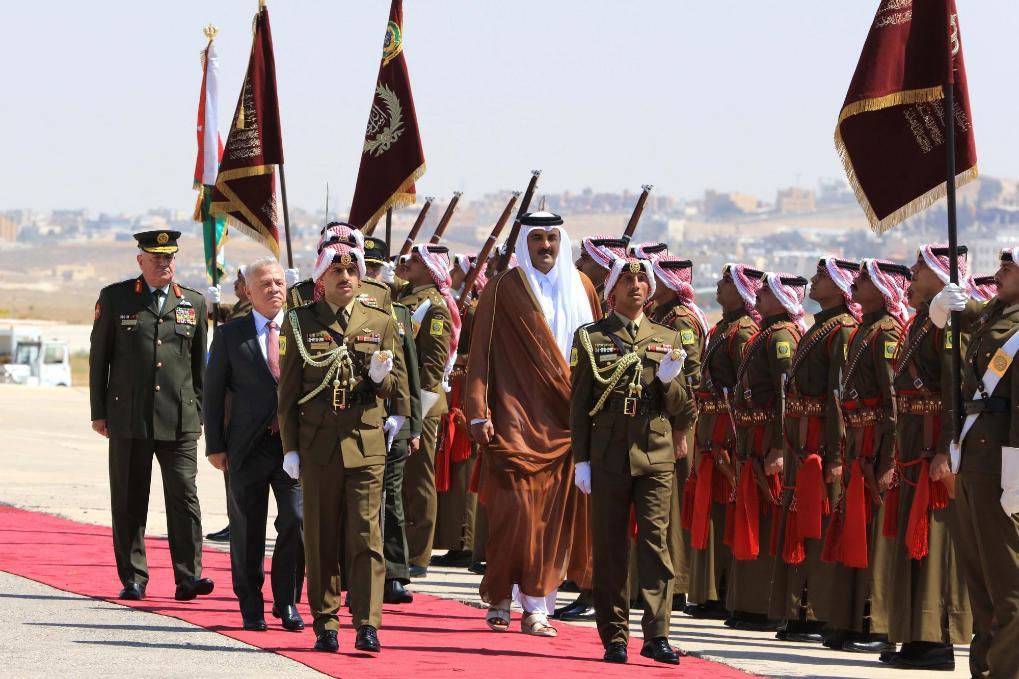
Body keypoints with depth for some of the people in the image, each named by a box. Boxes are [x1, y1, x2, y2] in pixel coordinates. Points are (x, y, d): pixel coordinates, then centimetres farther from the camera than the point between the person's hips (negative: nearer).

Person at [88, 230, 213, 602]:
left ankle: (188, 576, -6)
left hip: (179, 419, 1)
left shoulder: (194, 303, 11)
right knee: (129, 500, 3)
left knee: (184, 495, -7)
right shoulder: (115, 298, 5)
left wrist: (199, 414, 11)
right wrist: (99, 412, 3)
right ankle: (133, 579, 9)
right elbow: (98, 357, 6)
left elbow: (199, 363, 15)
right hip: (128, 417, -1)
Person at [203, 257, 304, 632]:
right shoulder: (230, 335, 5)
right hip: (249, 446, -1)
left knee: (296, 522, -6)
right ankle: (251, 607, 16)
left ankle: (287, 602, 9)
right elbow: (213, 393, 6)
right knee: (248, 530, 4)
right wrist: (215, 446, 0)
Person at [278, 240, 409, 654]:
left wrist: (381, 378, -10)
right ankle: (325, 625, 10)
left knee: (366, 538, -6)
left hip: (366, 444, 0)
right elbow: (288, 391, 8)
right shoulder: (300, 323, 7)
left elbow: (396, 388, 14)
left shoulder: (381, 323, 10)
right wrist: (290, 447, 3)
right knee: (321, 541, 3)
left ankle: (367, 626, -6)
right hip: (317, 445, 0)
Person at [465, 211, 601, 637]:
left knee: (555, 513, 0)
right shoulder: (504, 290, 1)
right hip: (517, 418, -3)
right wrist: (479, 412, -11)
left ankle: (537, 607, 2)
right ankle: (499, 601, 3)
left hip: (566, 419, 4)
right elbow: (482, 352, -2)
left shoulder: (580, 288, 13)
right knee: (514, 509, -8)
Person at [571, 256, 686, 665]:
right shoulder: (591, 337, 7)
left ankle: (656, 635, -8)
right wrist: (581, 459, -1)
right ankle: (614, 638, 8)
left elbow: (676, 406, 13)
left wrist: (667, 381, -9)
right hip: (608, 457, -1)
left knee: (656, 541, -7)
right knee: (610, 547, 2)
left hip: (655, 456, 1)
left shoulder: (667, 339, 13)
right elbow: (579, 404, 5)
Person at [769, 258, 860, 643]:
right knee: (798, 525, 11)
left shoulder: (844, 330, -12)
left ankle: (822, 618, -4)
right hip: (800, 441, 10)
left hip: (821, 442, -10)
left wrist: (834, 455, -23)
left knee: (819, 528, -7)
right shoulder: (818, 328, 18)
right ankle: (800, 615, 15)